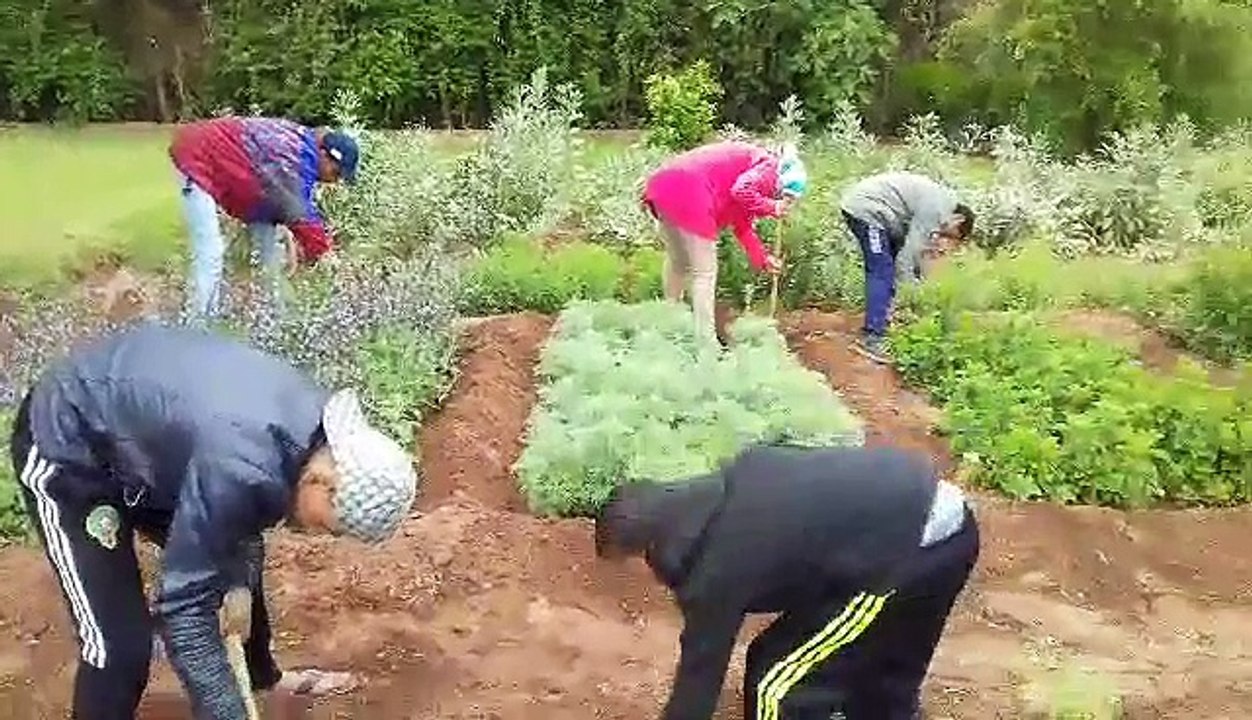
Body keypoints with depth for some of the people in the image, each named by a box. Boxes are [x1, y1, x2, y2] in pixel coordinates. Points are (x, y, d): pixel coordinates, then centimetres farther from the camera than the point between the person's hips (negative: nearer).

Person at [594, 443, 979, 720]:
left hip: (911, 549, -9)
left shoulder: (715, 569, -12)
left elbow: (699, 675, -1)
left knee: (778, 681, 3)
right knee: (883, 675, 28)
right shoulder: (720, 494, 10)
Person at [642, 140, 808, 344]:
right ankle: (705, 341, 5)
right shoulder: (770, 167, 1)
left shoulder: (752, 162, 28)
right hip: (688, 193, -10)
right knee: (704, 272, 1)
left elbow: (741, 224, 32)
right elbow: (742, 191, -19)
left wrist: (763, 258, 34)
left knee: (677, 262, 26)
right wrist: (771, 207, -3)